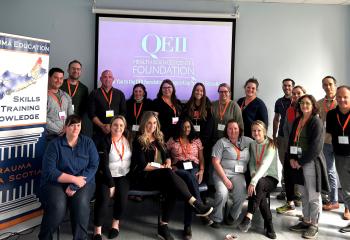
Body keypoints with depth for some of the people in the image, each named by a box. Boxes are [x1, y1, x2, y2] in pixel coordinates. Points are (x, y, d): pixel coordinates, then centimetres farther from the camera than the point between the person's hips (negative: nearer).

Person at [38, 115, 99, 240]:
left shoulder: (88, 143, 2)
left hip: (82, 182, 1)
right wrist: (73, 179, -19)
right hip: (56, 182, -1)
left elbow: (93, 166, -6)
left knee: (81, 202, -30)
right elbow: (49, 171, -11)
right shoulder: (55, 144, -4)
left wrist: (74, 186, -17)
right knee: (58, 206, -29)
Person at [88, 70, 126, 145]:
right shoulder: (94, 94, 7)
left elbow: (123, 112, 9)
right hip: (99, 131, -1)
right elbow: (91, 114, 1)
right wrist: (102, 126, -10)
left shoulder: (120, 94, 13)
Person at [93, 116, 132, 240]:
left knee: (122, 196, -22)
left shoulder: (128, 138, 0)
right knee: (103, 197, -26)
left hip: (123, 175, 3)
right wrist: (111, 185, -17)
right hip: (105, 175, -3)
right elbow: (104, 165, -16)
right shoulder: (105, 141, -12)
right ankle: (97, 229, -8)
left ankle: (115, 223, 3)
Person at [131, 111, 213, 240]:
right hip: (145, 176, -5)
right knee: (169, 173, -35)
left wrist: (168, 163, -7)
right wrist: (162, 167, -10)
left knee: (172, 188, -29)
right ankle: (195, 204, -34)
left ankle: (163, 225, -24)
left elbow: (167, 156, 16)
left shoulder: (159, 138, 18)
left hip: (162, 176, 5)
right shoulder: (138, 141, -1)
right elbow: (142, 165, -9)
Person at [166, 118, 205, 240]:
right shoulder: (172, 140, 13)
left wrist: (201, 170, 0)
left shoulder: (196, 140, 18)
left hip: (194, 168, 1)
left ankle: (187, 226, -32)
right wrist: (171, 166, -6)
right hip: (179, 169, -1)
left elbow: (201, 158, 17)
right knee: (190, 177, -39)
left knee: (190, 189, -31)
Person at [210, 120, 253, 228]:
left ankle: (232, 216, 4)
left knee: (241, 195, -25)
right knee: (223, 193, -29)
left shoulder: (246, 141, 13)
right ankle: (216, 219, -5)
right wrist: (225, 179, -12)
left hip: (238, 175, 3)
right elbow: (216, 162, -5)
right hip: (222, 173, -2)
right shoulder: (221, 142, 2)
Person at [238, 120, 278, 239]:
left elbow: (265, 165, -22)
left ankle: (248, 217, -42)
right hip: (257, 178, 4)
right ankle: (269, 225, -17)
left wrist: (254, 181, -33)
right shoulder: (252, 145, 9)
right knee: (260, 194, -30)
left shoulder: (271, 145, -9)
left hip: (271, 178, -3)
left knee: (259, 184, -37)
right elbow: (252, 163, 7)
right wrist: (253, 174, -16)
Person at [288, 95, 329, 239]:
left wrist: (301, 162, -14)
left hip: (311, 162, -6)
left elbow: (316, 147, -15)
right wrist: (291, 158, 0)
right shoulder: (297, 121, 12)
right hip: (297, 162, 6)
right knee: (304, 195, 14)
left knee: (313, 196, 2)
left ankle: (314, 225, 13)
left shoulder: (316, 122, -8)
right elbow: (291, 140, 14)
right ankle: (306, 221, 25)